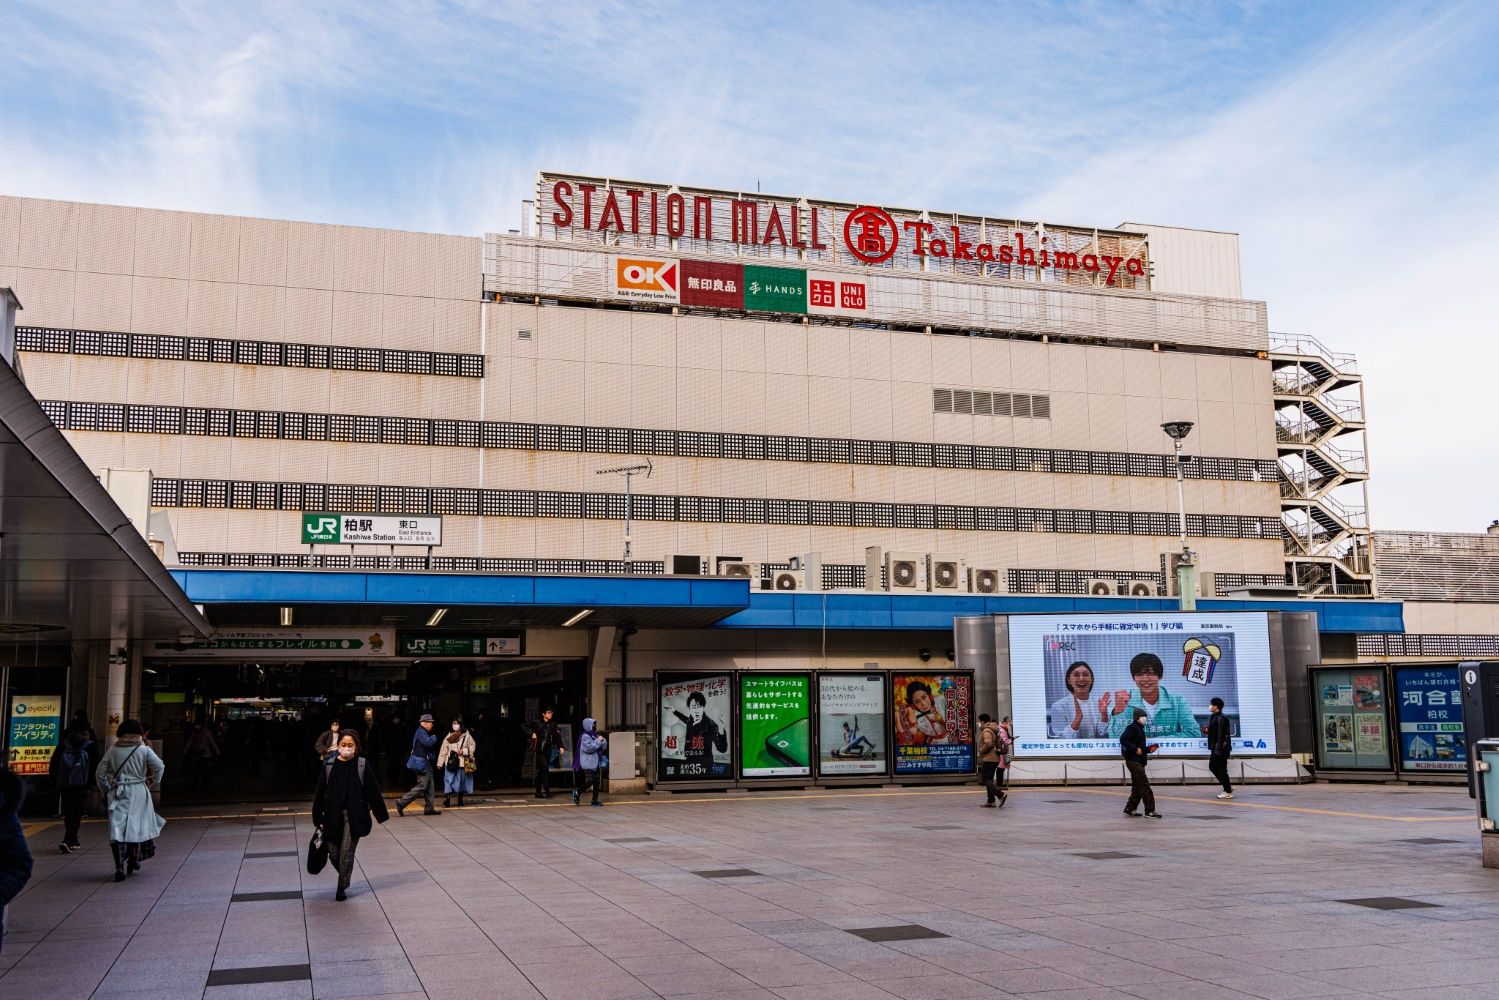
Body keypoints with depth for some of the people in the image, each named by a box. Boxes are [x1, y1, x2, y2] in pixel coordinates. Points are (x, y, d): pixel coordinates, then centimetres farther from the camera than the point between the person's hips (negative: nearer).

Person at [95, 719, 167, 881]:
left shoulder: (112, 750, 4)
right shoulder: (144, 749, -1)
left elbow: (99, 772, 5)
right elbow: (160, 766, -10)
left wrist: (106, 790, 15)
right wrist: (153, 783, 5)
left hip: (117, 793, 0)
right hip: (138, 791, 0)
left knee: (117, 828, -3)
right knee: (136, 826, 15)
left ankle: (119, 867, -13)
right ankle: (133, 860, 25)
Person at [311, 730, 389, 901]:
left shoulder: (362, 765, -6)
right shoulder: (329, 765, -1)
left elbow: (373, 791, -1)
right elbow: (319, 793, 4)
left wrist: (381, 815, 1)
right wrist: (318, 818, 4)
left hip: (354, 816, -2)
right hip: (333, 816, 2)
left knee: (347, 853, -1)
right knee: (334, 854, 8)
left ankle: (342, 887, 16)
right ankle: (345, 879, 36)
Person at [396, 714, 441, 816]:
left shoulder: (423, 732, 17)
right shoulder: (421, 732, -16)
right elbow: (428, 742, -29)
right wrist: (434, 737, -11)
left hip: (426, 763, 11)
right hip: (421, 763, -11)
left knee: (429, 786, 11)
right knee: (422, 786, -10)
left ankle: (429, 808, 14)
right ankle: (401, 803, -6)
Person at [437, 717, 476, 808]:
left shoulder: (466, 735, 2)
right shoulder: (449, 736, 4)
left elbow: (472, 747, 7)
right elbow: (443, 750, 6)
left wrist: (464, 751, -11)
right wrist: (440, 763, 4)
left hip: (462, 762, 0)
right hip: (450, 762, 0)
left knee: (462, 780, 8)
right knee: (449, 780, -9)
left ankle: (460, 800, 23)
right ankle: (447, 800, -12)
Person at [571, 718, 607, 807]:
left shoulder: (595, 735, 15)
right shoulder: (585, 736, -9)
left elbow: (604, 747, 16)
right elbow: (589, 747, -21)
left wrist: (602, 741, -4)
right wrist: (598, 741, -15)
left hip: (596, 763, 8)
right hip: (588, 763, -8)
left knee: (597, 781, 4)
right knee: (590, 780, -14)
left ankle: (595, 800, 8)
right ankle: (577, 792, 6)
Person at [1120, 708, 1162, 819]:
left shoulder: (1139, 729, 20)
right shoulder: (1132, 728, -10)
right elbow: (1123, 739, -23)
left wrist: (1148, 749, 9)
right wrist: (1135, 749, -23)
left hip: (1138, 762, 10)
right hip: (1133, 761, -10)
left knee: (1137, 787, 12)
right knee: (1144, 785, -10)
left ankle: (1129, 809, 17)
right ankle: (1150, 810, -9)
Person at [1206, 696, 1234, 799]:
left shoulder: (1220, 718, -18)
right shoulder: (1214, 717, 13)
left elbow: (1220, 735, -22)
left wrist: (1218, 751, -23)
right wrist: (1207, 730, 5)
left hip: (1221, 748, -11)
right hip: (1216, 748, 11)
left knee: (1221, 769, -3)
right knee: (1212, 766, 15)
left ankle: (1228, 792, 6)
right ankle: (1228, 786, 23)